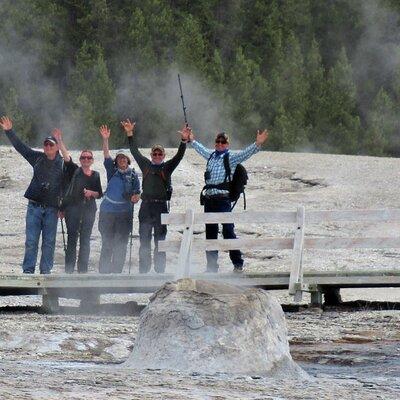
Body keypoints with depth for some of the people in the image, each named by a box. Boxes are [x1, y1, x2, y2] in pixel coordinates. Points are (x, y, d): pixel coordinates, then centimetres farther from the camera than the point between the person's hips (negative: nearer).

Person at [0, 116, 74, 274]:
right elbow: (20, 147, 9)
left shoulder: (64, 164, 1)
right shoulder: (37, 158, 7)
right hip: (34, 206, 1)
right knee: (31, 240, -3)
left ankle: (45, 271, 10)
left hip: (51, 208, -1)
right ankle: (28, 271, 0)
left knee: (49, 242, 2)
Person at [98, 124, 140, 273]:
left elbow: (137, 191, 10)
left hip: (124, 211, 0)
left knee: (121, 243, 0)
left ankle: (117, 271, 5)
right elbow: (107, 156, -3)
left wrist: (136, 197, -13)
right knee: (107, 242, 0)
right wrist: (105, 140, -14)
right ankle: (103, 271, 4)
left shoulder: (132, 175, 9)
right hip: (107, 210, 0)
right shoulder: (112, 171, 7)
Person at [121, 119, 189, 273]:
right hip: (146, 206, 2)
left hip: (161, 206, -2)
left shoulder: (167, 167, 7)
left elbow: (179, 156, -3)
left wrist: (184, 141, -17)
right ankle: (143, 269, 7)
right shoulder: (146, 165, 12)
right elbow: (135, 152, 11)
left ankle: (160, 269, 3)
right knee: (144, 239, 3)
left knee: (160, 240, 1)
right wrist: (130, 135, 3)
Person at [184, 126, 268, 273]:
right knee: (210, 232, 11)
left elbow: (246, 152, -15)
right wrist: (191, 140, 49)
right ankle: (211, 265, 19)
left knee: (228, 231, -10)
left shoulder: (232, 157, 0)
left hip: (223, 198, -6)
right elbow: (200, 149, 37)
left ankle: (238, 264, -5)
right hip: (209, 198, 6)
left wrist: (257, 144, -32)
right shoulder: (211, 155, 16)